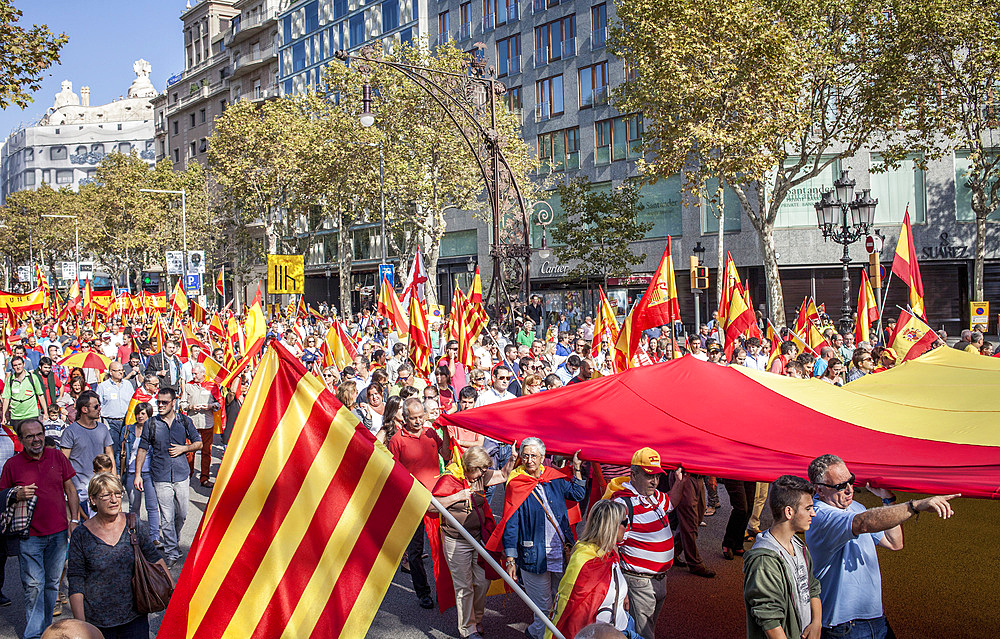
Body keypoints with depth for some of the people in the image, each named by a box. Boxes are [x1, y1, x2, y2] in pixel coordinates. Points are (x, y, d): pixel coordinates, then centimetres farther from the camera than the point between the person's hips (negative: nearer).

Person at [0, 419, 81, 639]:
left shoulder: (57, 457, 4)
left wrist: (74, 520, 4)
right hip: (29, 536, -2)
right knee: (34, 586, -3)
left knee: (52, 583, 12)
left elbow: (70, 490, 11)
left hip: (58, 534, 2)